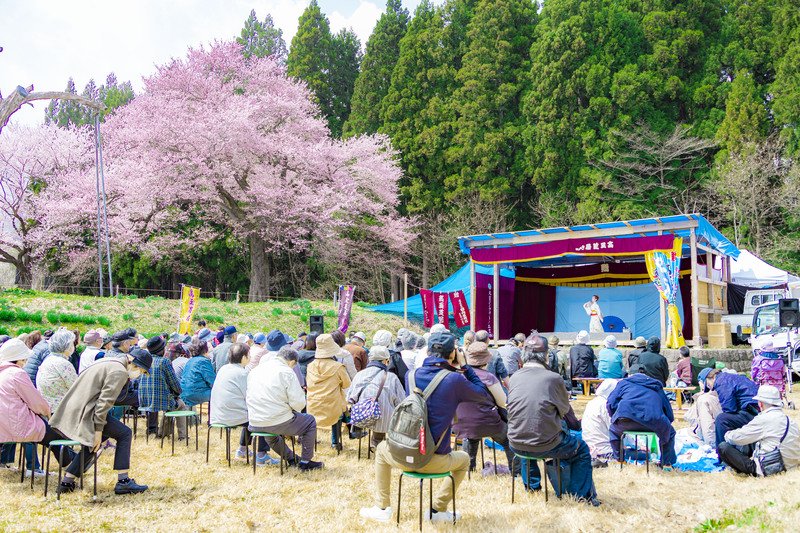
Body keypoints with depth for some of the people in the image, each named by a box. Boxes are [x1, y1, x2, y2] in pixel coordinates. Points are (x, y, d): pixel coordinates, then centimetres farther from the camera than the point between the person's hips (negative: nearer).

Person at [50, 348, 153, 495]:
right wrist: (98, 430, -17)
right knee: (124, 433, -3)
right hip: (84, 413, -10)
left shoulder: (109, 363, 20)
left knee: (98, 438, 26)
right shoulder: (119, 372, -11)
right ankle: (122, 482, -3)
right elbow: (105, 401, -18)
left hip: (71, 410, 10)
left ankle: (67, 481, 26)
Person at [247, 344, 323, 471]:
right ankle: (305, 462, 23)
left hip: (255, 425, 6)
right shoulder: (287, 372, -11)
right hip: (278, 423, -6)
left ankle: (290, 458, 45)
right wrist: (294, 408, 9)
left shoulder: (254, 371, 9)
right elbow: (299, 403, -16)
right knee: (310, 421, 18)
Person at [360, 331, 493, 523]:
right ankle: (438, 509, 25)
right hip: (433, 462, -2)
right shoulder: (455, 380, -12)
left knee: (382, 449, 36)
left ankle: (382, 508, 33)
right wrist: (464, 366, 7)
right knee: (464, 459, 31)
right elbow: (487, 398, 4)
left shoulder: (411, 375, 0)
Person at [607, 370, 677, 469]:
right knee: (670, 432, 34)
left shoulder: (624, 382, 29)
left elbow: (611, 403, 16)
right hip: (653, 420, 1)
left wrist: (618, 418, 31)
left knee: (613, 429, 34)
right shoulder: (657, 387, 35)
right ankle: (666, 463, 32)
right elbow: (670, 416, 33)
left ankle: (620, 461, 33)